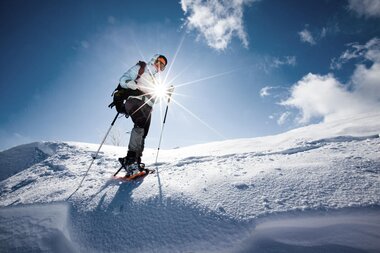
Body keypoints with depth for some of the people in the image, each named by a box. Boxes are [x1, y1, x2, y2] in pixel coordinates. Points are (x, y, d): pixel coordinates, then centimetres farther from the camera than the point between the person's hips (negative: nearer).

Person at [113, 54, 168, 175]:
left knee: (142, 134, -4)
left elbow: (154, 99, 27)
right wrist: (135, 86, -17)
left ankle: (136, 160, -2)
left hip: (147, 107, 7)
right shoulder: (140, 68, 15)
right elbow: (123, 80, 3)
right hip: (135, 101, -6)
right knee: (140, 125, -30)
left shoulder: (154, 80, 31)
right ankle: (131, 156, -30)